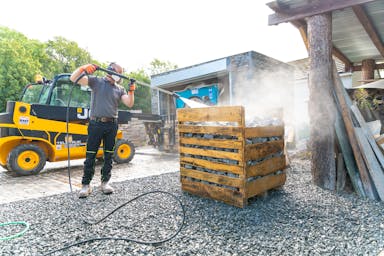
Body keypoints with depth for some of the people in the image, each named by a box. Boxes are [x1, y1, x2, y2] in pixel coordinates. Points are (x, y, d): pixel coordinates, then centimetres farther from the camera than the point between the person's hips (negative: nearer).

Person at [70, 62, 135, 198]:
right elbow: (73, 78, -3)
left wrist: (131, 90, -12)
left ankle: (105, 182, 19)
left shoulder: (120, 89, 13)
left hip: (112, 125, 3)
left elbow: (129, 104, 1)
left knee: (108, 155, 8)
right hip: (96, 123, -3)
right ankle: (86, 185, 8)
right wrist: (83, 68, -19)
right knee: (90, 155, 0)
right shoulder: (96, 81, 5)